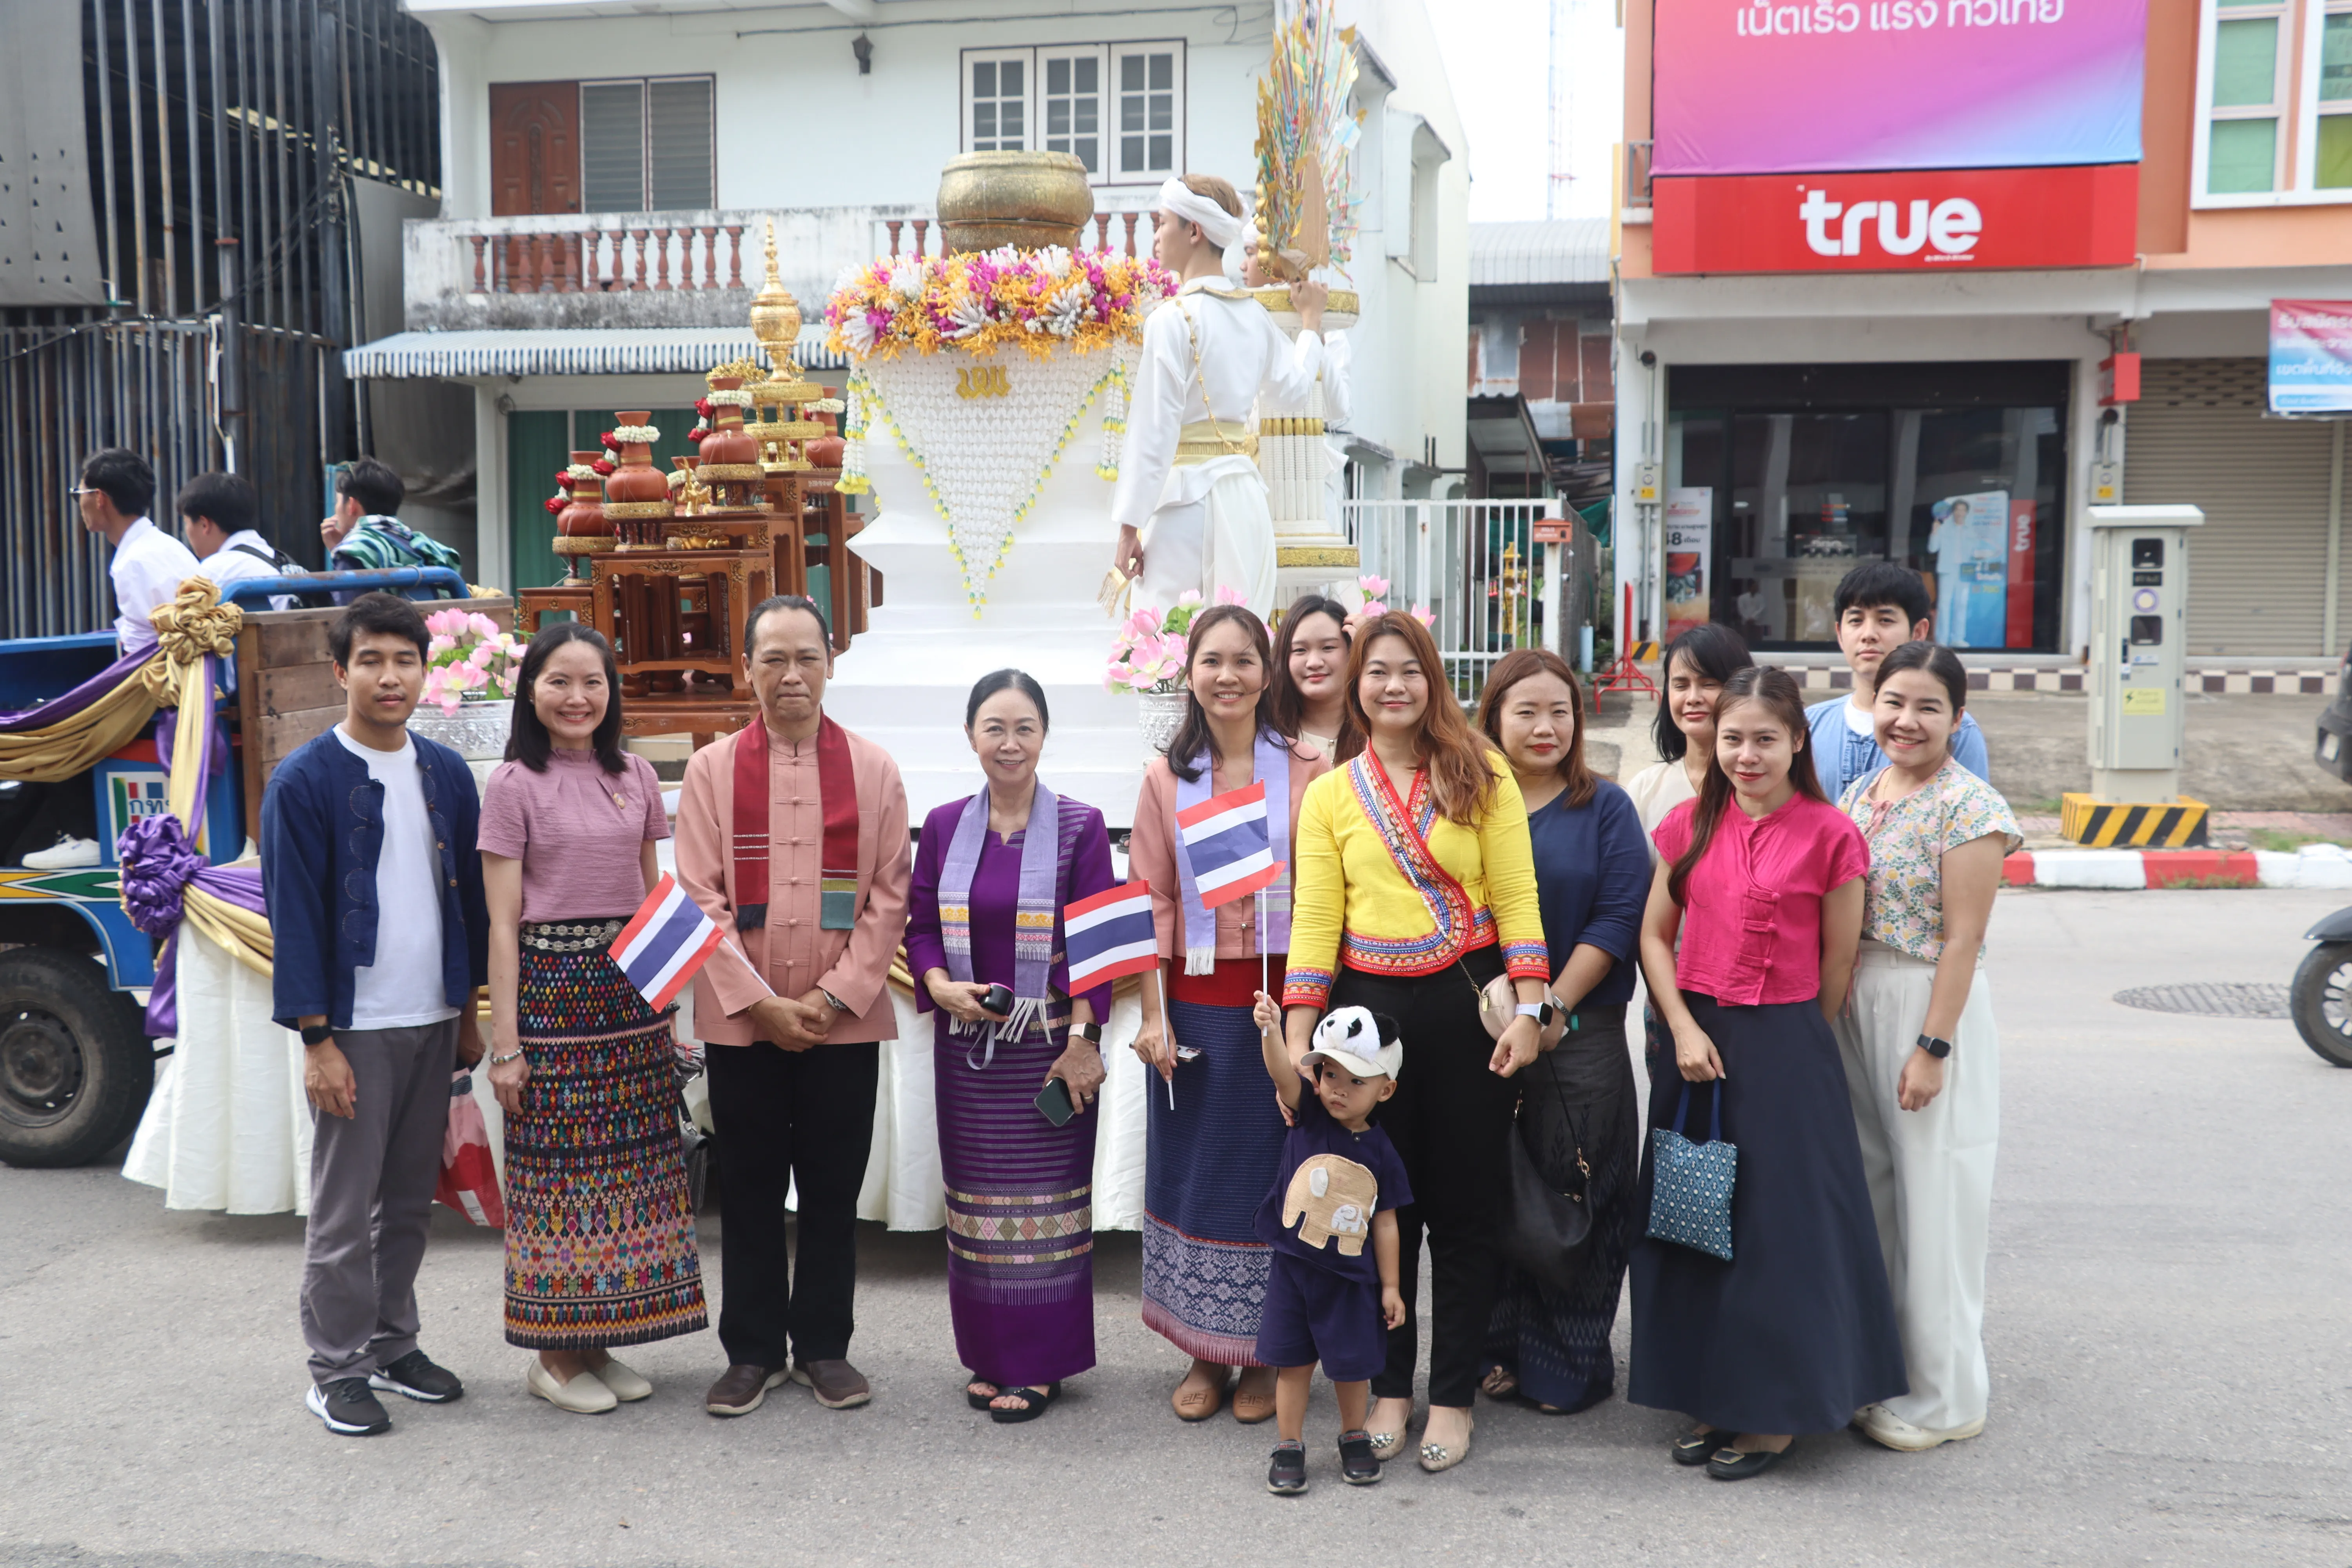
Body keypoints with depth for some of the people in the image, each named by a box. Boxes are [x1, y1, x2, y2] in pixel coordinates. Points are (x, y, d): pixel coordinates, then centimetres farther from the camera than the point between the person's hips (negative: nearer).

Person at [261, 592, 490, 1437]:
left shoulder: (446, 774, 6)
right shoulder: (305, 781, -8)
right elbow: (295, 917, -10)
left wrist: (468, 1013, 12)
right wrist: (317, 1042, -12)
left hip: (432, 1023, 5)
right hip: (354, 1029, -5)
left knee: (410, 1201, 14)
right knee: (344, 1210, 3)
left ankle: (394, 1345, 28)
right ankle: (337, 1370, 15)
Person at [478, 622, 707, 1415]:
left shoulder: (635, 777, 9)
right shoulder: (515, 785, -4)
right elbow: (503, 923, -5)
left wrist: (668, 1004, 11)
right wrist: (505, 1040, -9)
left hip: (631, 989, 5)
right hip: (552, 985, -5)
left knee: (631, 1163, 7)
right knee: (558, 1168, 0)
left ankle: (597, 1342, 20)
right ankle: (554, 1354, 14)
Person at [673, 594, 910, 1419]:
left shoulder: (873, 768, 4)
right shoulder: (712, 768, 3)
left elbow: (889, 895, 1)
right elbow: (699, 896, -2)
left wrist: (835, 996, -8)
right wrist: (760, 1001, -10)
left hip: (845, 1020, 0)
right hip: (741, 1019, 0)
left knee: (834, 1192, 8)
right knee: (749, 1190, 8)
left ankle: (823, 1346, 22)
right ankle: (752, 1351, 21)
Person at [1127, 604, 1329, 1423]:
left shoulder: (1307, 771, -1)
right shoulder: (1168, 777, 5)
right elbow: (1153, 901, 4)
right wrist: (1153, 1014, -3)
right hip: (1195, 1001, 2)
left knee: (1274, 1167, 4)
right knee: (1193, 1168, 8)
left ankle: (1266, 1355, 20)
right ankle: (1205, 1354, 22)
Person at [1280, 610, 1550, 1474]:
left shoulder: (1482, 778, 2)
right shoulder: (1330, 795, 6)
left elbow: (1516, 898, -3)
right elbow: (1314, 922, 1)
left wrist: (1527, 1010, -11)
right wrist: (1297, 1044, -4)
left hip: (1467, 1006, -1)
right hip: (1369, 1008, 1)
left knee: (1464, 1208, 6)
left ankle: (1454, 1395, 20)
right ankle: (1389, 1386, 23)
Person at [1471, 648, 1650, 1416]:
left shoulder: (1605, 808, 3)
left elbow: (1617, 920, -4)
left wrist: (1552, 1008, -11)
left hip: (1580, 1033, -2)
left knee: (1571, 1194, 0)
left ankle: (1569, 1366, 12)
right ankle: (1500, 1351, 19)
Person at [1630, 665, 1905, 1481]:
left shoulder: (1829, 835, -7)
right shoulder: (1690, 824, 5)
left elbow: (1838, 963, -1)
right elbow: (1654, 935, 7)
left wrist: (1794, 1045, 4)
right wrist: (1684, 1028, -5)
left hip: (1785, 1046, -4)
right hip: (1695, 1040, 4)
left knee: (1779, 1222, 2)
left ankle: (1775, 1412, 16)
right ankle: (1714, 1398, 24)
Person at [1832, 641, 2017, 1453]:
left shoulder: (1969, 808, -13)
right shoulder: (1859, 794, 8)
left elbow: (1963, 939, -16)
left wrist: (1932, 1047, -18)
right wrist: (1828, 1015, 10)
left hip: (1930, 1004, -7)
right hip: (1854, 1003, 7)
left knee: (1933, 1199, 2)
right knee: (1871, 1187, 16)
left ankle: (1944, 1396, 15)